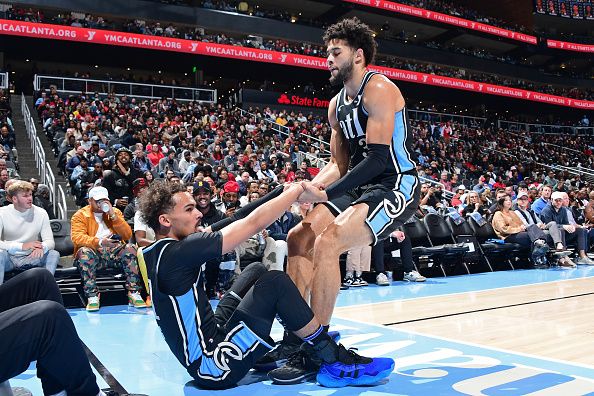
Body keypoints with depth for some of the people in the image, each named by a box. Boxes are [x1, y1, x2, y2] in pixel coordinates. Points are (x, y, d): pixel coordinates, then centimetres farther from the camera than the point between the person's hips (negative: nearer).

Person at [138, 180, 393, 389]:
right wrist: (298, 188, -6)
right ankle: (338, 363, -2)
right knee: (275, 282, -15)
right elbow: (254, 222, -21)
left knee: (256, 271, 11)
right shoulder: (176, 253, -22)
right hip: (215, 366, -10)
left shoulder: (155, 253, 6)